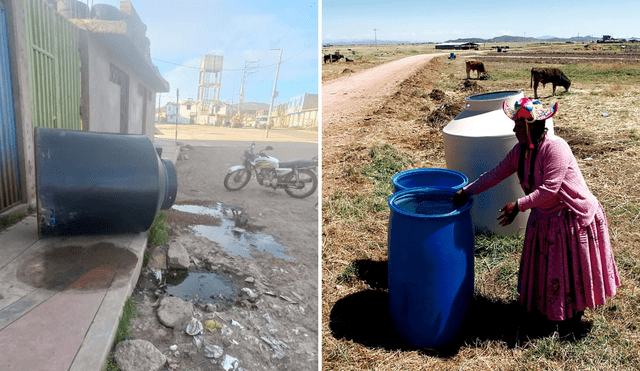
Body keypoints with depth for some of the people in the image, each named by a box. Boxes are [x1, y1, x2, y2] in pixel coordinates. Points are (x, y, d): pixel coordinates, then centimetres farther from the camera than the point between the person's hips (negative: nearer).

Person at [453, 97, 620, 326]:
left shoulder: (555, 148, -26)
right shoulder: (520, 151, -3)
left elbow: (549, 189, -30)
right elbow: (496, 174, -2)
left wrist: (518, 206, -33)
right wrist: (467, 191, -9)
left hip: (574, 217, -7)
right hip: (544, 217, 7)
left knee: (573, 267, 10)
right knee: (545, 265, 19)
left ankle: (575, 310, 32)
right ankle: (546, 307, 39)